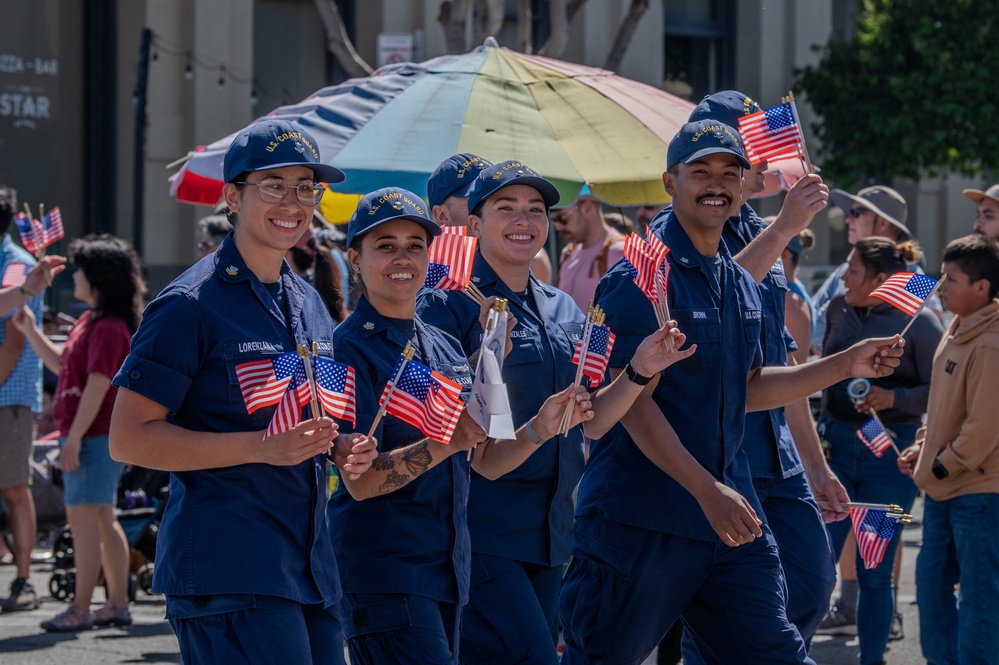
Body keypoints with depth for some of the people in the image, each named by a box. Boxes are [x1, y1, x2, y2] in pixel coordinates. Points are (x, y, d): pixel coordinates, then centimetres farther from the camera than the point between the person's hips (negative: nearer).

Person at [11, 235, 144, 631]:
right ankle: (118, 603, 18)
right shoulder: (90, 321, 16)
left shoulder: (109, 327, -17)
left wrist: (75, 437, -22)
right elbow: (62, 365, 25)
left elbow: (97, 385, -21)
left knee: (83, 518, -11)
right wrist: (31, 331, 19)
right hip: (90, 435, 11)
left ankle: (80, 609, -11)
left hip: (94, 436, -11)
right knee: (102, 520, 13)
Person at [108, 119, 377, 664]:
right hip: (229, 569, -8)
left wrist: (341, 447, 6)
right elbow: (129, 439, -12)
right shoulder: (190, 304, -8)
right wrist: (261, 446, -20)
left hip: (310, 569, 8)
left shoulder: (309, 305, 16)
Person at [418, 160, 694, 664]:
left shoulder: (563, 311, 16)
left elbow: (591, 422, 17)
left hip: (548, 529, 7)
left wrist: (639, 372, 1)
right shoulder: (448, 306, -5)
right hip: (481, 527, -7)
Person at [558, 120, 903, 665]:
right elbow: (634, 402, -17)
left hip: (730, 515, 7)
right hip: (642, 518, -7)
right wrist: (707, 490, -24)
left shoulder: (742, 285, 14)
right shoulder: (641, 278, -11)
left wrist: (846, 365, 15)